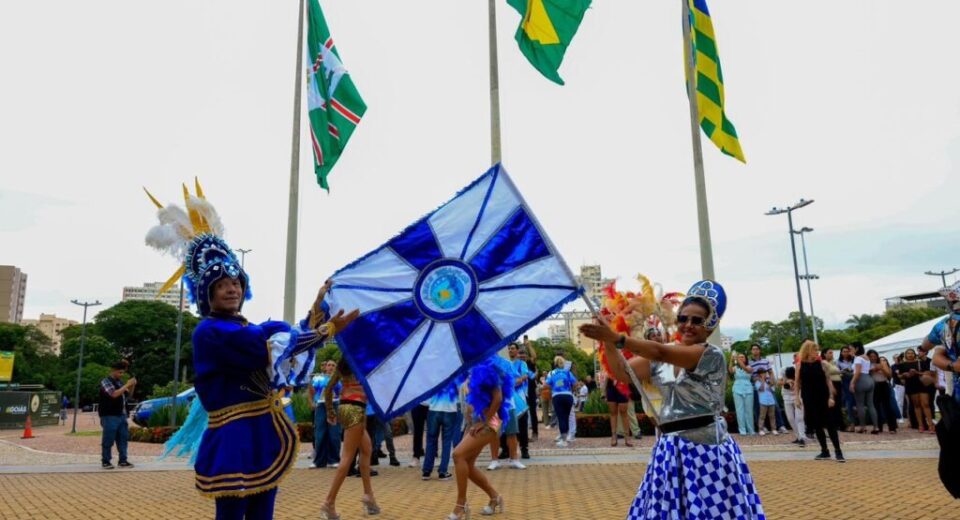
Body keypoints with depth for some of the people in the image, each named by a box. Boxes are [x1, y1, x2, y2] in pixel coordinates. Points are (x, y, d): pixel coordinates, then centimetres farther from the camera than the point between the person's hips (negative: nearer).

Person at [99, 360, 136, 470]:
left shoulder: (119, 382, 15)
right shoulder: (105, 381, -8)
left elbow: (128, 394, 22)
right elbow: (114, 394, -21)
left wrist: (133, 385, 5)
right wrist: (127, 385, -16)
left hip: (121, 415, 8)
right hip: (109, 416, -7)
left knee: (123, 438, 7)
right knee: (108, 440, -2)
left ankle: (122, 460, 11)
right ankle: (105, 461, 7)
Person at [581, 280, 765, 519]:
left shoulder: (712, 354, -12)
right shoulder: (662, 357, 8)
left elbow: (660, 351, -25)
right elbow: (622, 372, 3)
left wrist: (617, 337, -31)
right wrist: (608, 342, -14)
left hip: (705, 448, -6)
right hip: (671, 449, 6)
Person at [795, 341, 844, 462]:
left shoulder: (821, 363, 0)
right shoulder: (800, 365, 2)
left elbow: (828, 380, -1)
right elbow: (798, 383, 5)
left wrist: (831, 397, -8)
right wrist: (797, 396, -3)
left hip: (823, 397, -1)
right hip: (809, 399, 2)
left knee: (829, 423, -4)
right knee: (816, 425, 7)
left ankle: (838, 451, 0)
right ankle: (825, 451, 17)